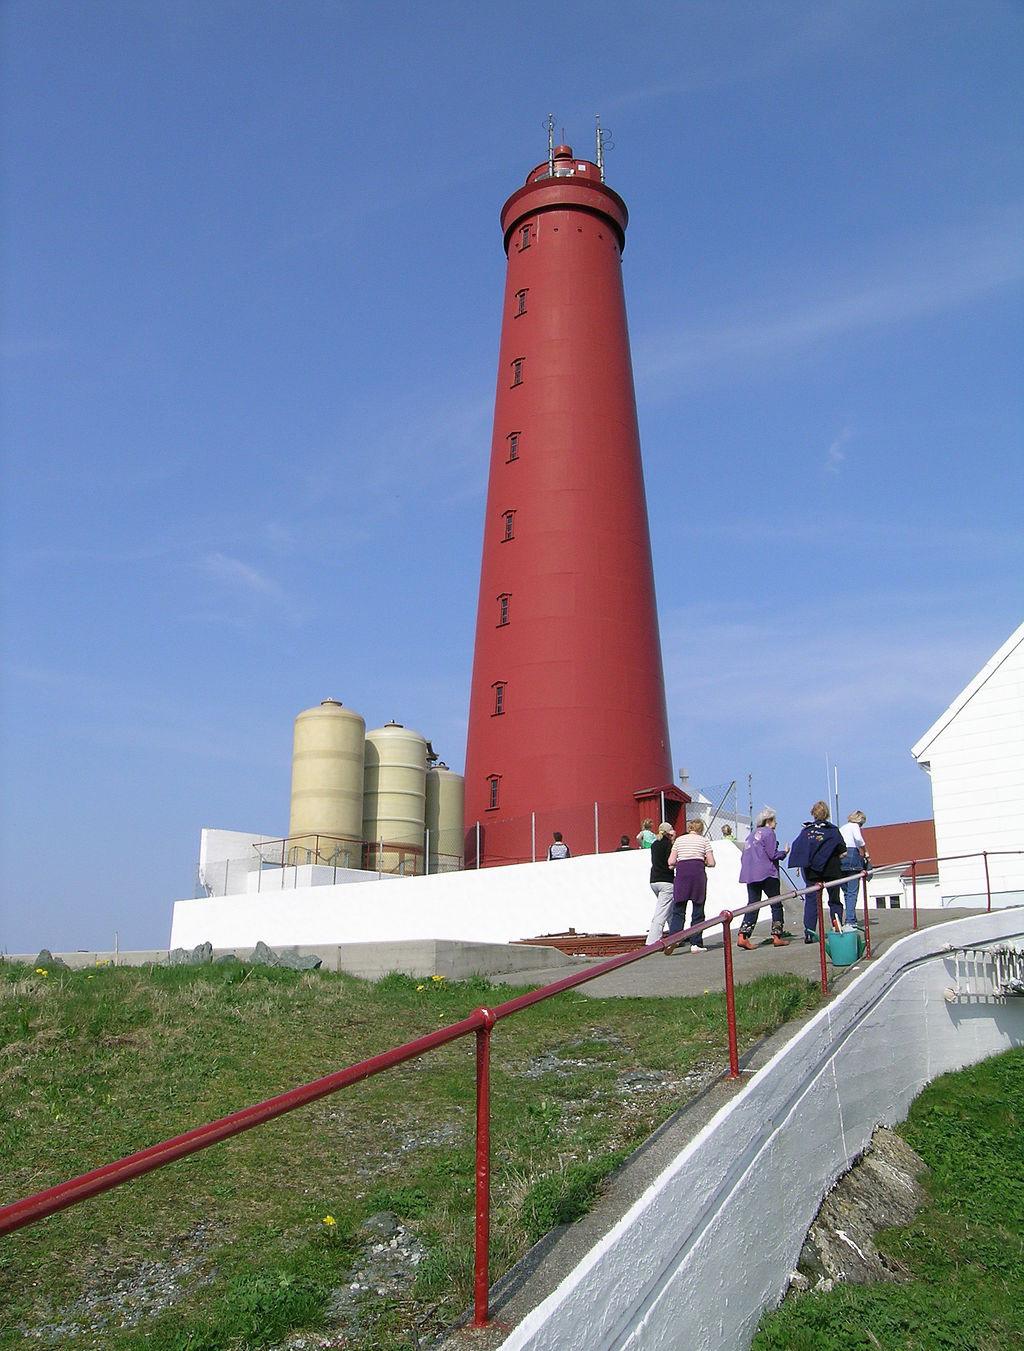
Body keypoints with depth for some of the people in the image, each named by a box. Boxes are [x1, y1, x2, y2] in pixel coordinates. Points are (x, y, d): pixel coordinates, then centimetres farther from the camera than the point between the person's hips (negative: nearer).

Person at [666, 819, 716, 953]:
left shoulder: (679, 839, 14)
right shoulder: (703, 840, 10)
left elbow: (671, 862, 8)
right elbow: (711, 863, 5)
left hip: (682, 872, 1)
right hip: (698, 873, -1)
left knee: (678, 910, 2)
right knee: (698, 911, 6)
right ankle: (696, 944, 4)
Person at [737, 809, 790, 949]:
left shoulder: (751, 835, 18)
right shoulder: (768, 833, -5)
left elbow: (744, 857, 19)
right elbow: (773, 854, -10)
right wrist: (784, 852, 7)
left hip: (750, 875, 7)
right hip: (767, 874, -7)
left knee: (752, 905, 4)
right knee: (776, 905, 5)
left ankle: (743, 936, -9)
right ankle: (777, 937, 5)